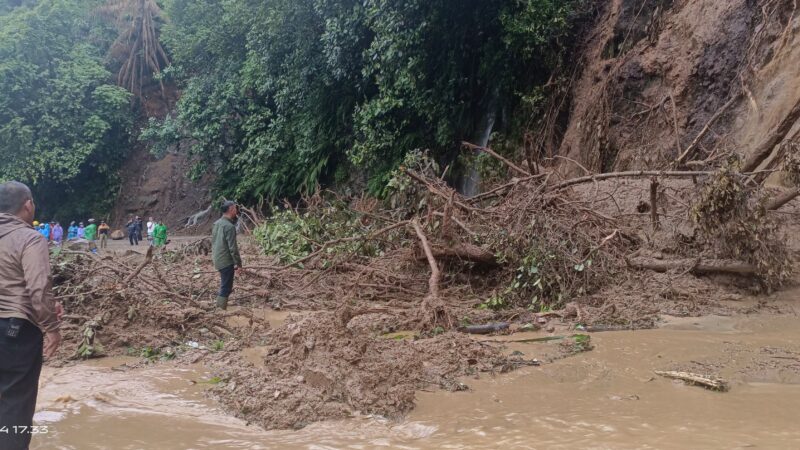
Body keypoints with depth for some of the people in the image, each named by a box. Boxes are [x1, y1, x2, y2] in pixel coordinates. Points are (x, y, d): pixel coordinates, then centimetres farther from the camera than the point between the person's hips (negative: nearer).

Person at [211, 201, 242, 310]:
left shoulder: (217, 223, 8)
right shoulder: (229, 226, -20)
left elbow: (213, 242, 16)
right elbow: (233, 247, -20)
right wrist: (238, 263, -14)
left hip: (218, 259, 9)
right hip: (226, 261, -9)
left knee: (224, 285, 19)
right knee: (226, 287, -2)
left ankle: (219, 308, 25)